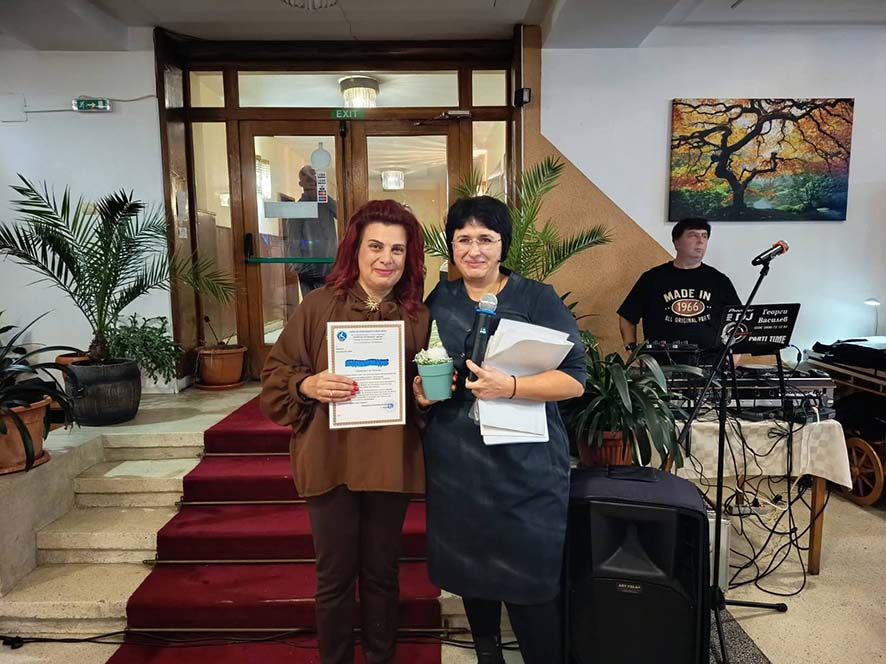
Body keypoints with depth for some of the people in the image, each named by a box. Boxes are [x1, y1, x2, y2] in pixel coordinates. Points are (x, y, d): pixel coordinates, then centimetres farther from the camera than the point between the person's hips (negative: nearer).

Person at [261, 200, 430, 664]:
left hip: (390, 462, 2)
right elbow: (275, 375, -2)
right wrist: (307, 384, -21)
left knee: (381, 573, 17)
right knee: (335, 576, 12)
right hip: (329, 459, -2)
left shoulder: (419, 317, 2)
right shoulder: (318, 305, -5)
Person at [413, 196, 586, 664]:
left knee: (530, 578, 2)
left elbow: (574, 379, -11)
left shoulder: (538, 300, -6)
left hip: (524, 465, -4)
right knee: (469, 563, 17)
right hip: (455, 463, 4)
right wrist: (420, 389, -3)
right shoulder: (438, 300, 7)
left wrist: (508, 386, -25)